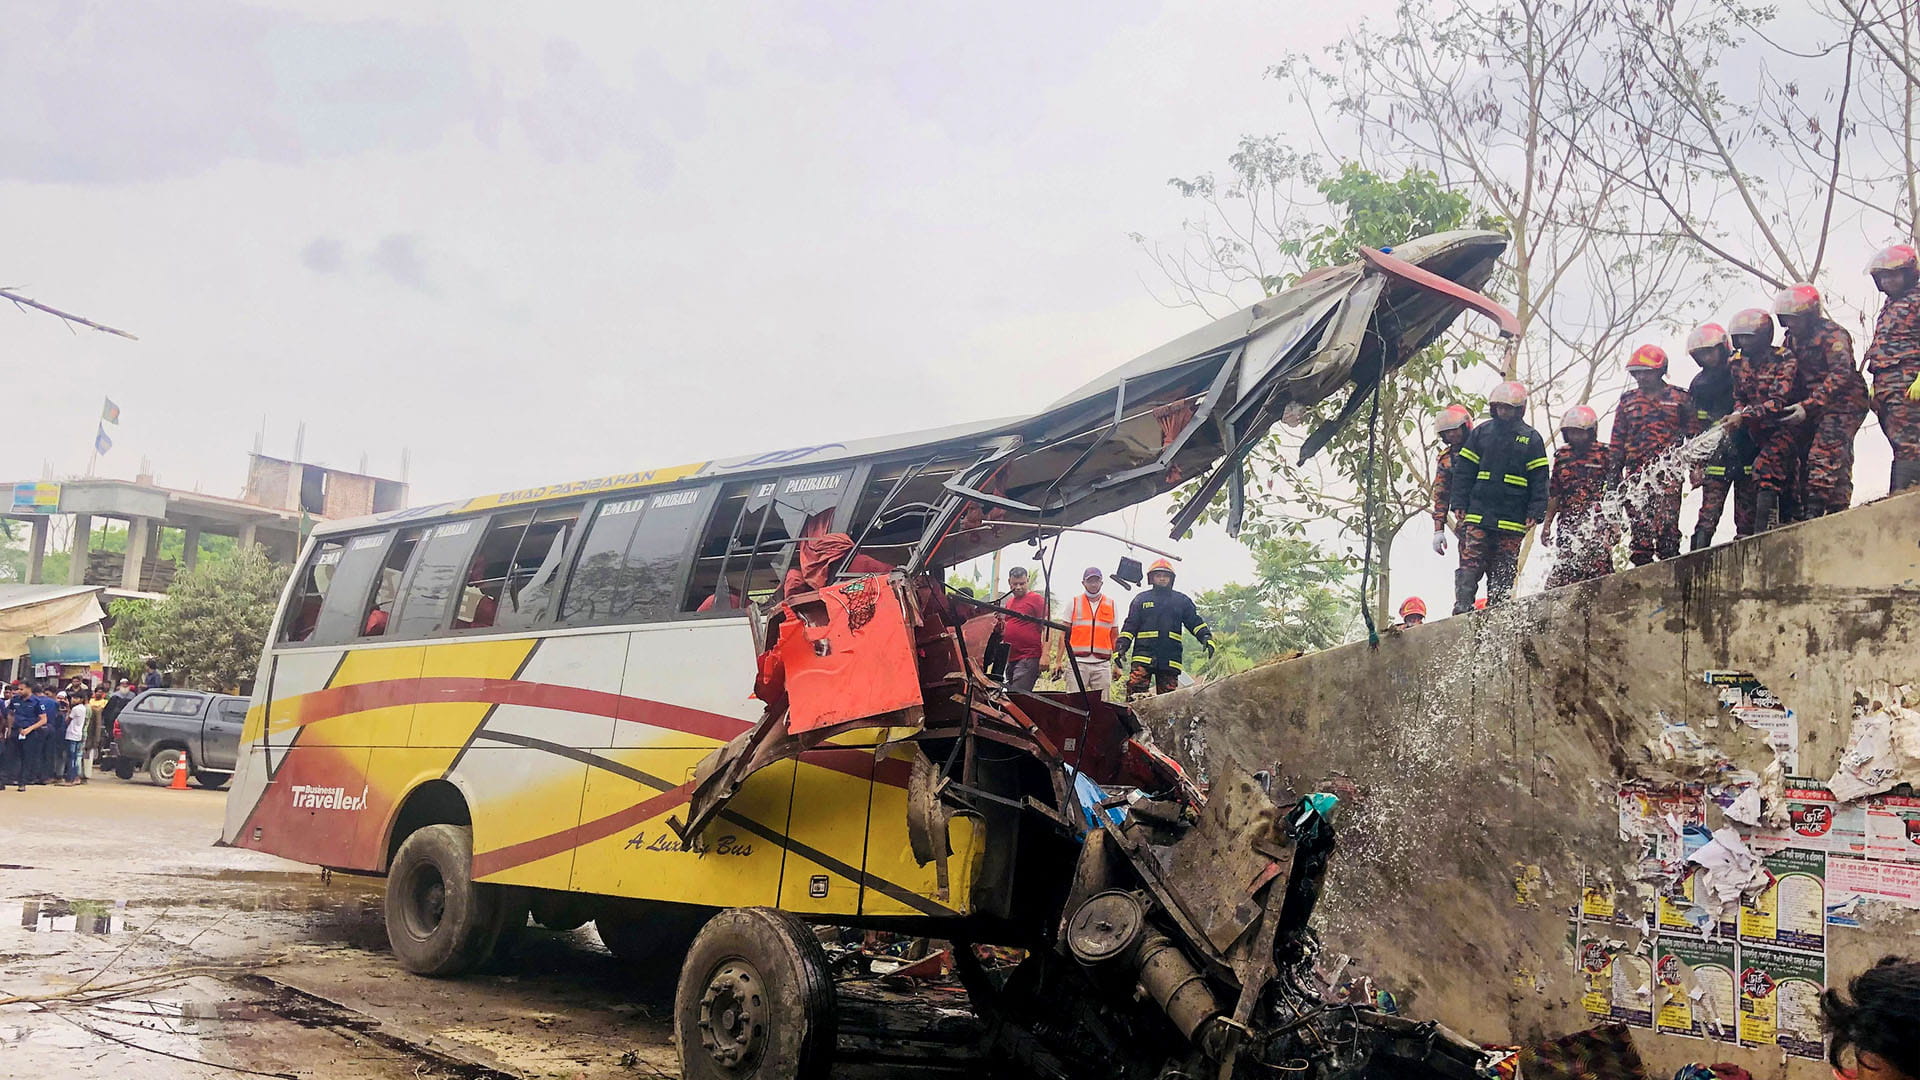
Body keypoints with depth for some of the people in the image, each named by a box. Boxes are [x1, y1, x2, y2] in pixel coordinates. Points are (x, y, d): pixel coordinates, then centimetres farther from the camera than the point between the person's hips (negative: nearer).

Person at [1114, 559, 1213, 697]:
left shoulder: (1182, 600, 16)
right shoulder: (1141, 599, 14)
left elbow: (1195, 622, 11)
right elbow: (1130, 626, 11)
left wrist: (1206, 637, -7)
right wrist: (1121, 646, -1)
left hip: (1170, 659, 2)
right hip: (1143, 655, -1)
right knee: (1135, 691, -16)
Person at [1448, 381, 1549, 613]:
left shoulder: (1531, 439, 8)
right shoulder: (1481, 433, 10)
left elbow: (1539, 480, 6)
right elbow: (1463, 471, 10)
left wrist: (1535, 513, -3)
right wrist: (1459, 504, 1)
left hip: (1512, 520, 0)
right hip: (1477, 515, 0)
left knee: (1503, 572, 3)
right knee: (1470, 564, -8)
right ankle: (1462, 606, -9)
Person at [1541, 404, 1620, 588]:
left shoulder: (1605, 454, 4)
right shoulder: (1562, 456, 16)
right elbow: (1554, 494, 20)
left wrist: (1615, 523, -4)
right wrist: (1547, 523, 16)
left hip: (1597, 524, -4)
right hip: (1568, 523, 4)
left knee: (1598, 567, -13)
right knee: (1563, 566, -1)